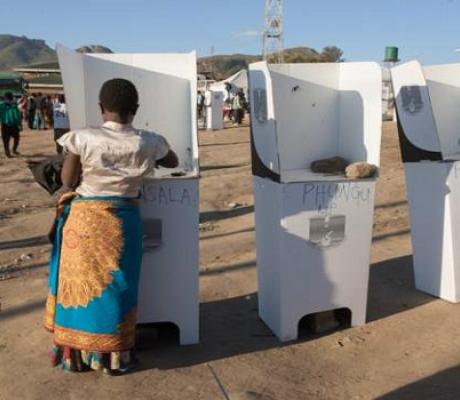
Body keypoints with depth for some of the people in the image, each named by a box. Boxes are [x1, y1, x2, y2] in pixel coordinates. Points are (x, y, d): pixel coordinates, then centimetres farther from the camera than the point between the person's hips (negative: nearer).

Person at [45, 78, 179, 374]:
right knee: (114, 286, 13)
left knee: (81, 282, 14)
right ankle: (114, 356, 24)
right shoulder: (147, 143, -7)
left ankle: (76, 353, 25)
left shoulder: (82, 139, -13)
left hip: (84, 219, -1)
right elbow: (173, 162, 12)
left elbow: (68, 181, -6)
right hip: (123, 221, 1)